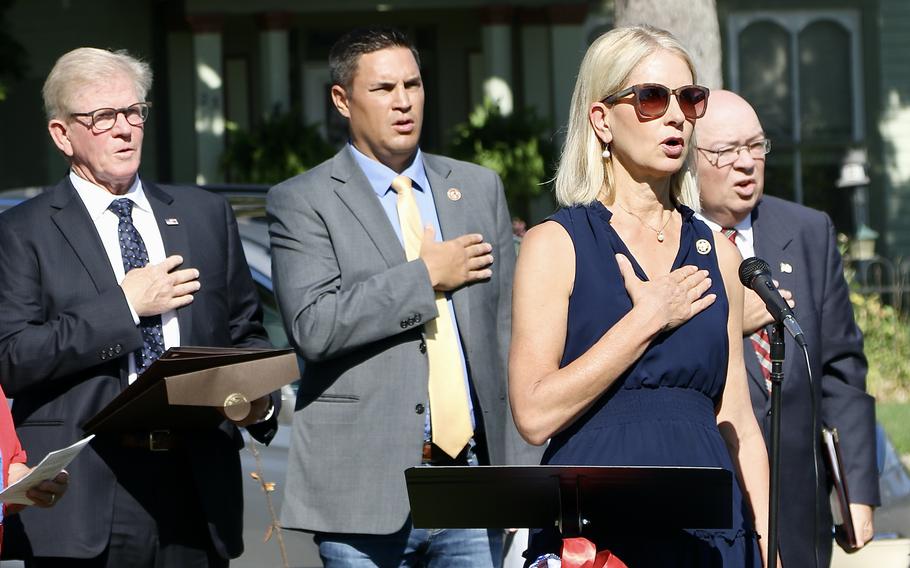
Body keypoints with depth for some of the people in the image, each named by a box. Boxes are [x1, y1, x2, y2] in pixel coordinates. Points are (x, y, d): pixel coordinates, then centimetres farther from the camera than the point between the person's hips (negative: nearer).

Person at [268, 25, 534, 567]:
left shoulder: (479, 188, 15)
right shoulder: (302, 201, 0)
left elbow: (506, 328, 15)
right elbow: (313, 327, -14)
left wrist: (512, 461, 9)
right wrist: (425, 277, -11)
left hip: (472, 480, 3)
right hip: (367, 491, -3)